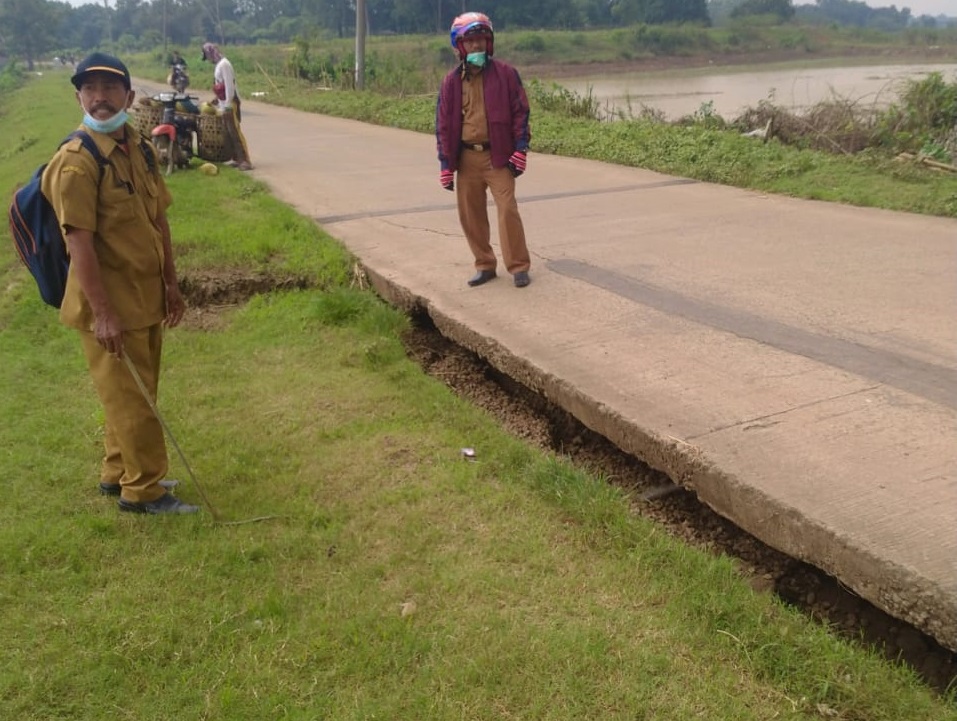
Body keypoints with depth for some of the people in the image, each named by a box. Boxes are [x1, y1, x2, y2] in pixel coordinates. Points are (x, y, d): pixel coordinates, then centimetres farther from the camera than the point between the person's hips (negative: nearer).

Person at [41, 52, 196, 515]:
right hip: (109, 303, -8)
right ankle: (143, 490, 16)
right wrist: (102, 312, -23)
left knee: (136, 392, 19)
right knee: (129, 397, 2)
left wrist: (170, 284, 12)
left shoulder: (141, 149, 7)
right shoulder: (76, 160, -17)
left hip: (146, 296, 8)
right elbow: (79, 241, -21)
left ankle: (117, 472, 35)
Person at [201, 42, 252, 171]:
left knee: (235, 132, -13)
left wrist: (227, 105, -22)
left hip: (230, 104, -10)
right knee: (229, 133, 10)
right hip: (225, 104, 10)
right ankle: (237, 159, 14)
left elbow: (229, 85, -20)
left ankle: (245, 161, -15)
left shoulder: (224, 64, -13)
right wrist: (219, 99, 18)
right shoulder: (219, 65, 16)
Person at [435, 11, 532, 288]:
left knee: (507, 209, -11)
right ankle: (485, 265, 20)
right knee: (470, 214, 6)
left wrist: (520, 149, -8)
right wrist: (445, 163, 2)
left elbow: (520, 112, 1)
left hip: (499, 155, -3)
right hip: (467, 158, 3)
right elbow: (443, 124, 8)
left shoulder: (506, 74, 0)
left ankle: (519, 267, 0)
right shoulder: (451, 82, 6)